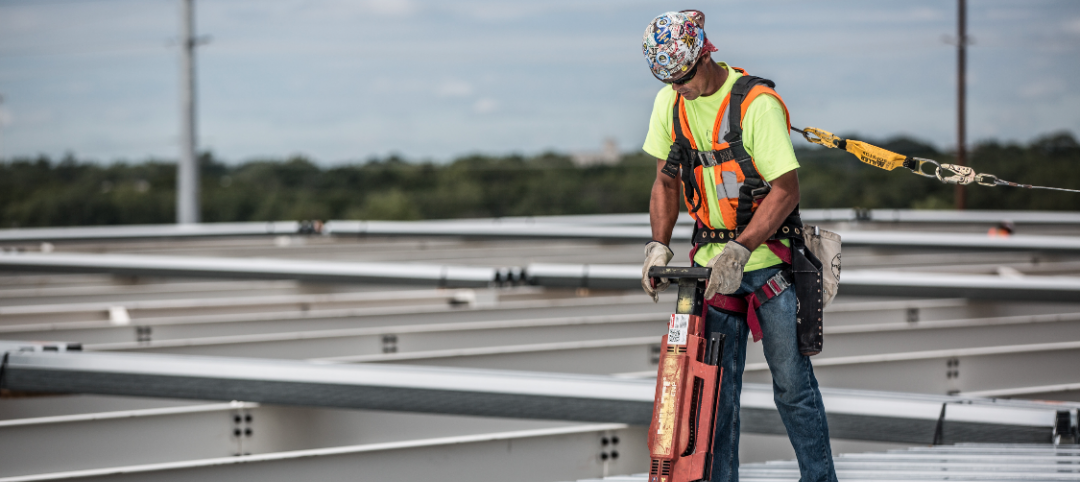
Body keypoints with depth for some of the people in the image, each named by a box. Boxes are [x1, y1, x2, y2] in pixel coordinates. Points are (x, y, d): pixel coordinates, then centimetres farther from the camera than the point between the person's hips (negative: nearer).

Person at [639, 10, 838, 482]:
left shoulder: (757, 102, -17)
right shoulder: (670, 103, 2)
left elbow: (786, 190, -20)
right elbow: (666, 182, 12)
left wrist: (740, 249, -26)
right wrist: (659, 245, -1)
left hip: (768, 255, -5)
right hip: (711, 260, 5)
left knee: (792, 380, -1)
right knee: (715, 382, 2)